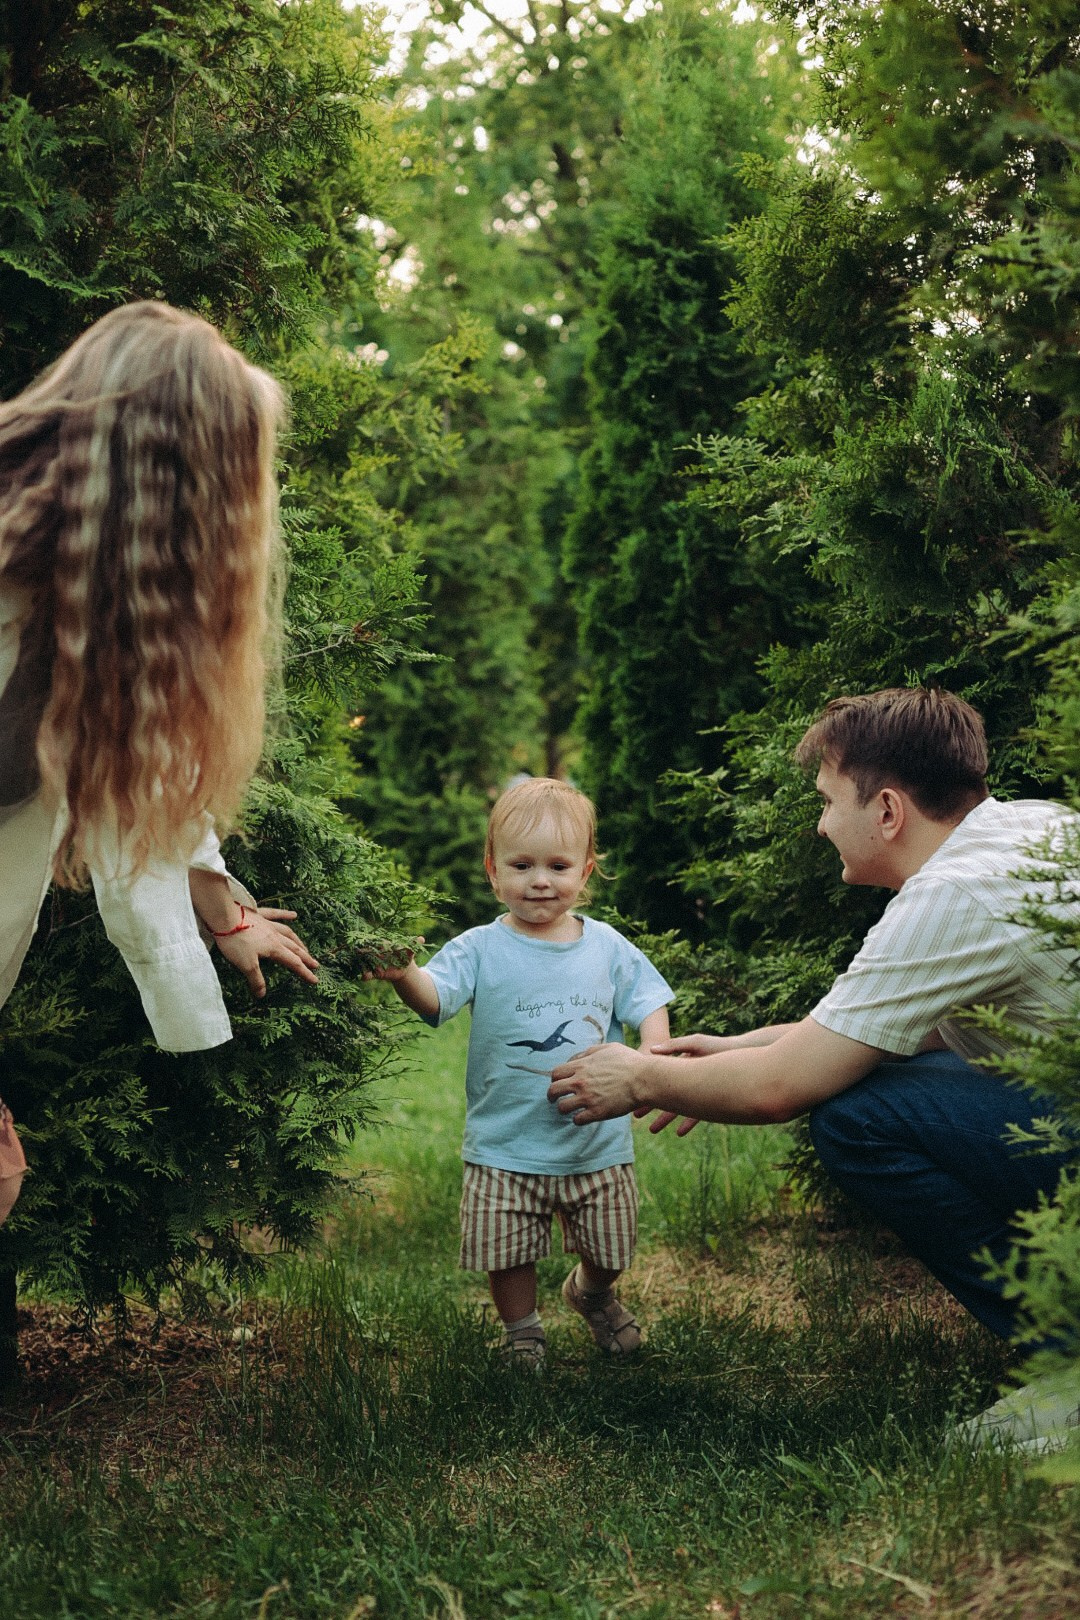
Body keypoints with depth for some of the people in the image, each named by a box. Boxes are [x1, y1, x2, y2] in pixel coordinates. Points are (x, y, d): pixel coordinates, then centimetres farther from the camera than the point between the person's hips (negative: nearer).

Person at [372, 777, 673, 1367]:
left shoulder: (607, 948, -1)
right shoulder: (480, 950, -10)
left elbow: (647, 1005, 7)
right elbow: (435, 996, -25)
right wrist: (404, 976, -48)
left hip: (597, 1145, 2)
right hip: (505, 1147, -2)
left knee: (608, 1251, 17)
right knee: (507, 1255, 9)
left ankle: (591, 1294, 51)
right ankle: (521, 1331, 37)